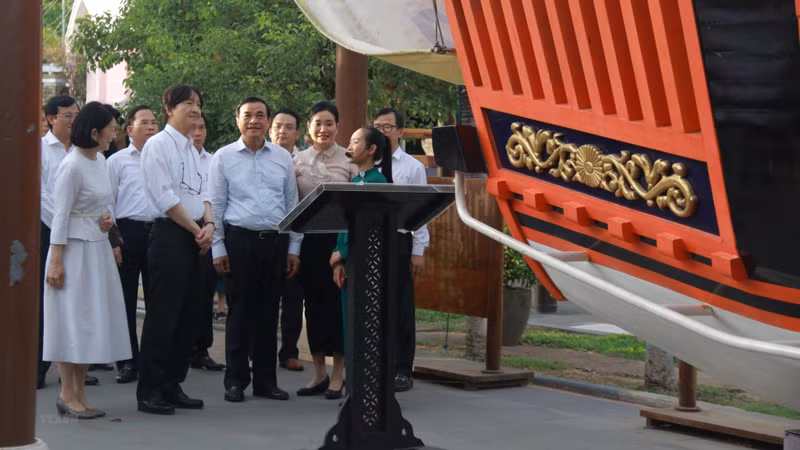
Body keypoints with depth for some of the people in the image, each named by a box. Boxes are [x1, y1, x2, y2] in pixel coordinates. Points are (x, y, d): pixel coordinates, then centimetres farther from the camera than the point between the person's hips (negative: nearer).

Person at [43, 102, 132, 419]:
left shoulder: (100, 161, 9)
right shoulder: (72, 166, -16)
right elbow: (60, 215, -15)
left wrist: (108, 219, -1)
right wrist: (55, 261, -17)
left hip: (99, 248, 8)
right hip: (75, 249, -8)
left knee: (92, 320, 10)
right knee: (72, 319, -2)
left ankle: (79, 394, 17)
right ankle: (67, 395, 6)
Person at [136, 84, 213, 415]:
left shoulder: (193, 149, 18)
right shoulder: (158, 145, -7)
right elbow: (164, 197, -14)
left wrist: (208, 224, -3)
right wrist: (197, 230, -10)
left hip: (194, 237, 8)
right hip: (169, 235, -8)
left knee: (188, 314, 9)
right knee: (162, 314, -7)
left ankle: (172, 385, 17)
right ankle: (149, 391, 0)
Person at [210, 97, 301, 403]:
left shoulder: (282, 158, 11)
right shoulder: (224, 157, 3)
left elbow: (292, 203, 13)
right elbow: (216, 205, 2)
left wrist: (294, 247, 8)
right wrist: (218, 248, -3)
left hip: (275, 240, 3)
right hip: (239, 239, -2)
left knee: (268, 311, 7)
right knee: (239, 310, 0)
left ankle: (266, 380, 14)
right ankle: (235, 380, 9)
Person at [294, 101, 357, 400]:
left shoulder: (350, 160, 0)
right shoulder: (297, 161, 7)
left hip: (340, 237, -3)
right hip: (308, 237, 3)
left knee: (338, 301, 0)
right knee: (313, 302, 8)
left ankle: (338, 375, 10)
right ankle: (319, 372, 19)